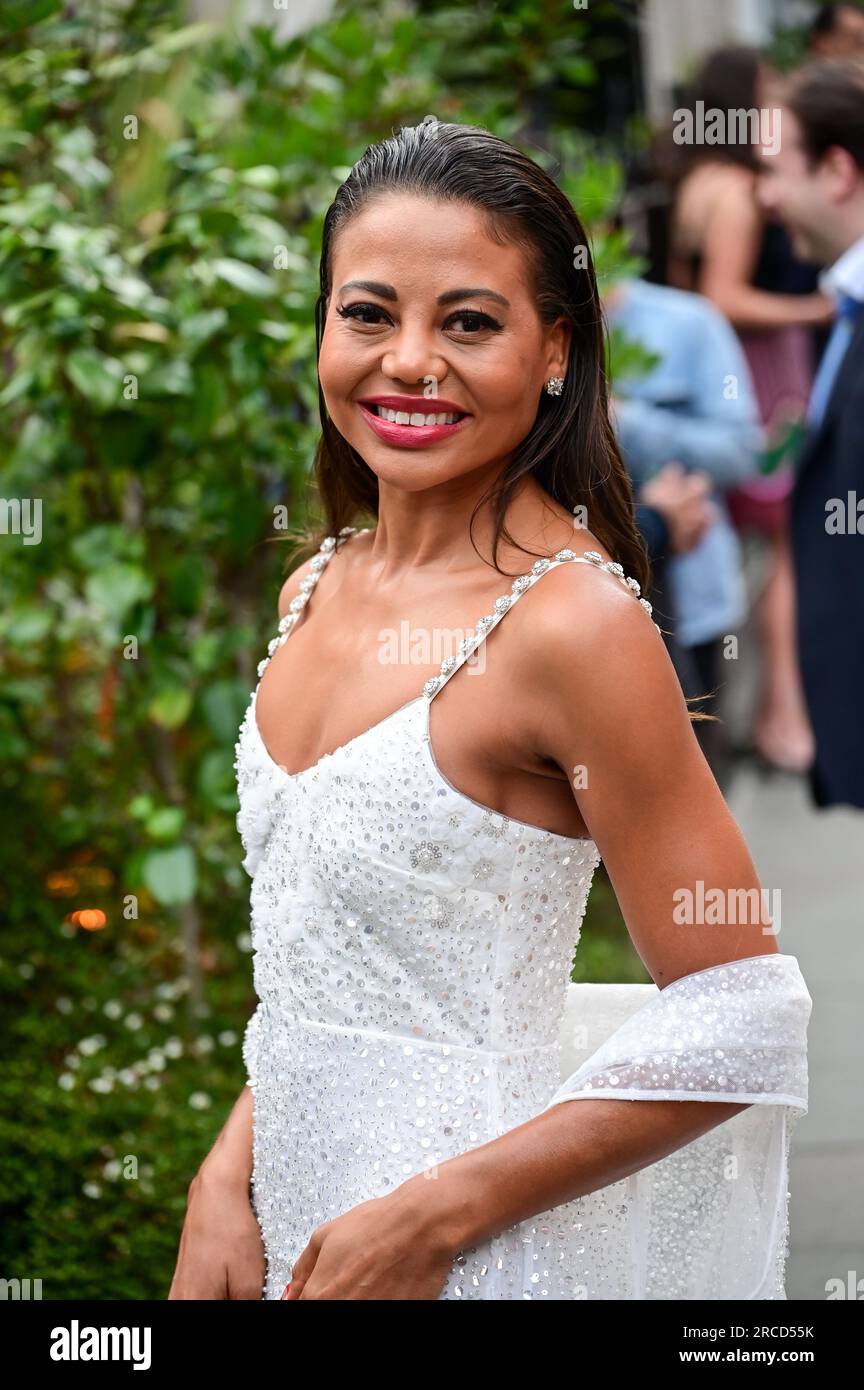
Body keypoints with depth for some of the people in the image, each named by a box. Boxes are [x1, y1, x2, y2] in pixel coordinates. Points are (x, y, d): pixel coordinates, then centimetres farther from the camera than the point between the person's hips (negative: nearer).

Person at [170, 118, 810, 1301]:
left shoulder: (573, 622, -18)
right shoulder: (316, 590, 3)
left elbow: (744, 1027, -18)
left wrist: (428, 1217, -17)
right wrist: (228, 1183, 1)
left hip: (472, 1262, -6)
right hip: (286, 1226, 6)